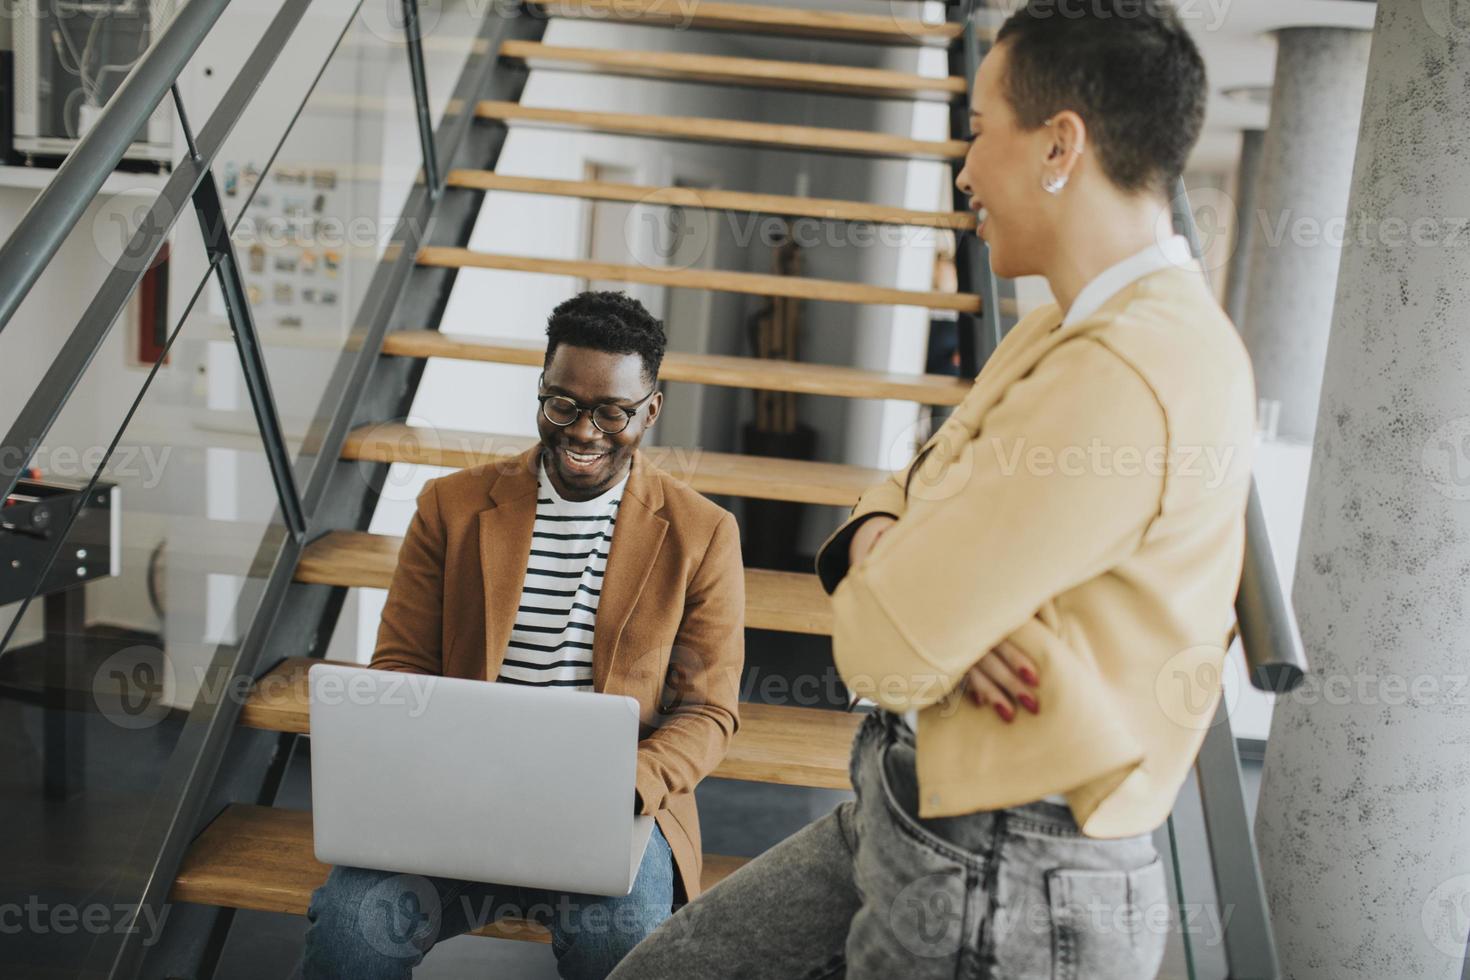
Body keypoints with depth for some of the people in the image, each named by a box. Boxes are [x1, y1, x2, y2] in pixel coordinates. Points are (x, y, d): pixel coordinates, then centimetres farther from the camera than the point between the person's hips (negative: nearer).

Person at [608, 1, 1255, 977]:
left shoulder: (1122, 381, -27)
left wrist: (885, 589, -3)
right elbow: (917, 491, 11)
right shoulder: (1066, 329, 7)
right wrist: (887, 551, -13)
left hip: (1005, 894, -8)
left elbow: (883, 652, -26)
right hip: (911, 817, 9)